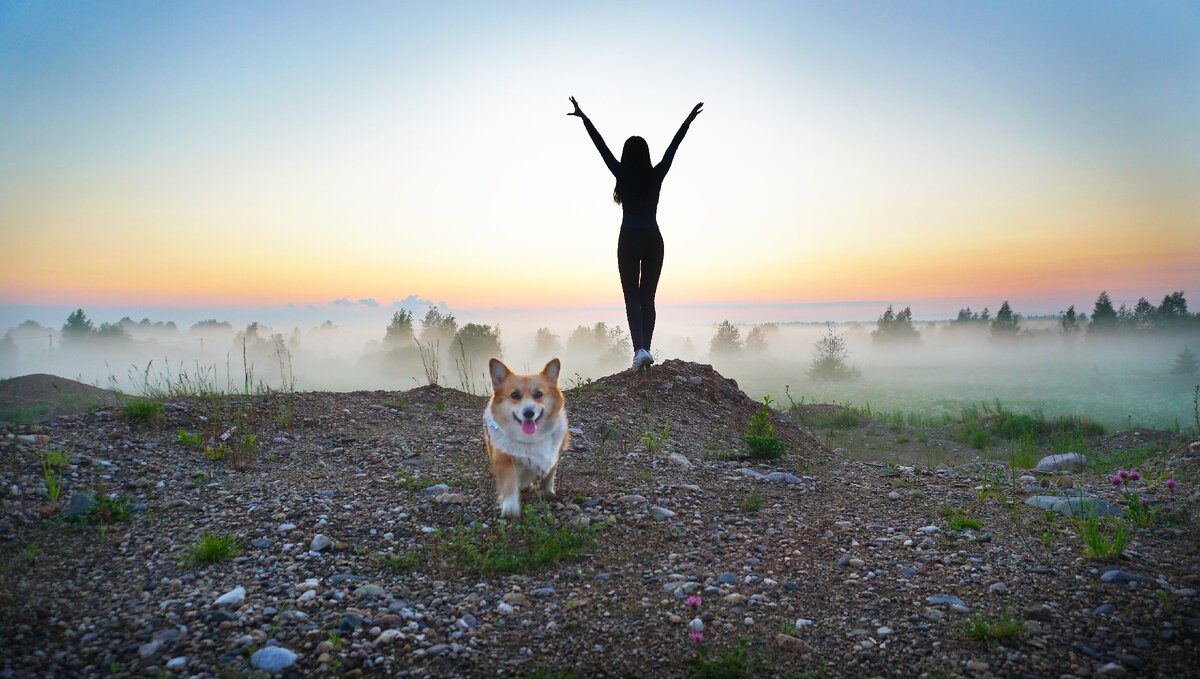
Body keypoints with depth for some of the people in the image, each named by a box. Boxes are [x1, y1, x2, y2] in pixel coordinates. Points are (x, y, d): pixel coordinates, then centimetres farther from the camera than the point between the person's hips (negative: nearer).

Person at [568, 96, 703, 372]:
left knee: (632, 297, -1)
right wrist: (690, 117, 22)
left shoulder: (624, 175, -5)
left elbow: (602, 146, -1)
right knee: (648, 298, 9)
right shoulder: (657, 175, 2)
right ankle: (645, 348, 5)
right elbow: (674, 145, 11)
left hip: (629, 241, -3)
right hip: (654, 240, 3)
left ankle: (639, 348, -17)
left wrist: (583, 117, 5)